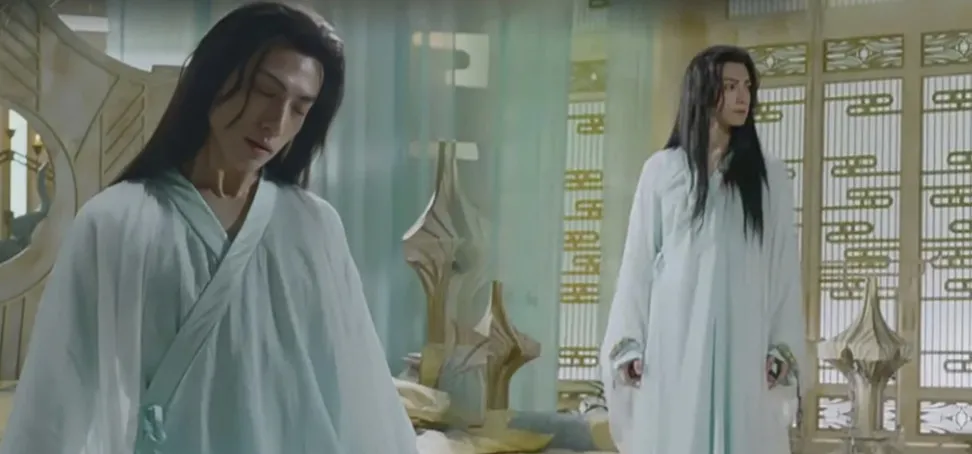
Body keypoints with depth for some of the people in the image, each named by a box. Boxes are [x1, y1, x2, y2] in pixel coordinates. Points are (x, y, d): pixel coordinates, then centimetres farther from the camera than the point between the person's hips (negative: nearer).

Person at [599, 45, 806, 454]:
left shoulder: (769, 176, 9)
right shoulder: (662, 170, 6)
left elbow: (784, 265, 6)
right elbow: (639, 259, 5)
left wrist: (782, 347, -1)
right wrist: (629, 344, -1)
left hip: (742, 342, 1)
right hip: (675, 340, -1)